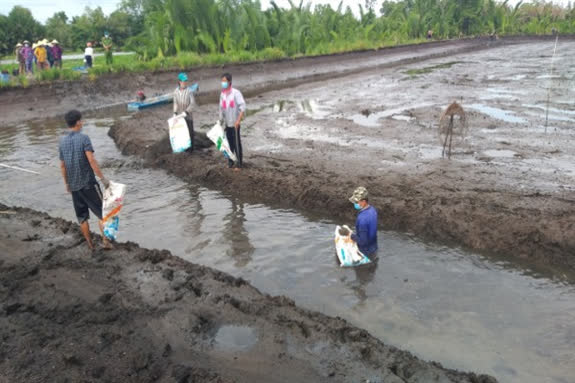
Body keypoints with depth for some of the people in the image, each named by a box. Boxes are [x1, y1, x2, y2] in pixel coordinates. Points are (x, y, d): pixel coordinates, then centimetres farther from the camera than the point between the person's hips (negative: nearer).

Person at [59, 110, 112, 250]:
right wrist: (103, 178, -17)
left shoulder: (62, 141, 6)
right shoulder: (83, 138, -11)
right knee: (101, 211, 4)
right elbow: (92, 160, -19)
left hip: (73, 185, 5)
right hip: (88, 182, -5)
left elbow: (62, 165, 11)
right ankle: (106, 241, 0)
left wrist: (66, 183, 20)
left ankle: (90, 244, 18)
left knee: (82, 216, 12)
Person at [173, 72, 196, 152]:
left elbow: (192, 103, -14)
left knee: (190, 131, 6)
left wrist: (186, 112, -22)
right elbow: (175, 103, -1)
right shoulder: (176, 91, -3)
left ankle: (191, 147, 20)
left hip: (188, 115, -3)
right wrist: (175, 113, -12)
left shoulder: (189, 91, -14)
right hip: (179, 115, 3)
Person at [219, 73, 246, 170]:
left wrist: (238, 120, -27)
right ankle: (230, 161, 24)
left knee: (237, 144, -1)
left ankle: (239, 164, 9)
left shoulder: (236, 93, -13)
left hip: (235, 123, -6)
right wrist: (220, 121, 15)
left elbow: (243, 106, -19)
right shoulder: (222, 94, 7)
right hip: (227, 123, 6)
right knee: (229, 143, 12)